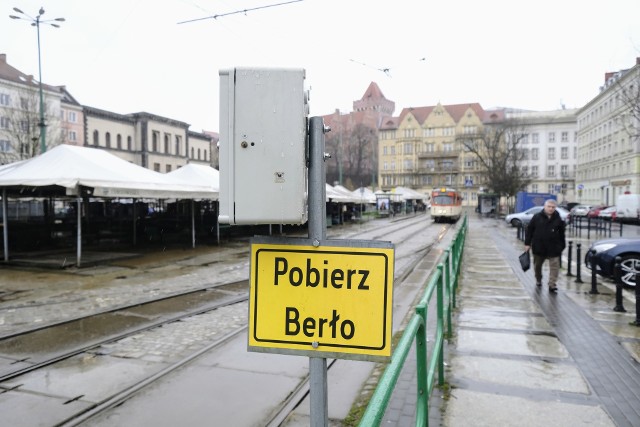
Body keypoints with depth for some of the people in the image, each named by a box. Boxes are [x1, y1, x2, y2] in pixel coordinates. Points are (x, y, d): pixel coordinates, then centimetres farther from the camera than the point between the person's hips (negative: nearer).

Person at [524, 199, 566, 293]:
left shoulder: (558, 219, 1)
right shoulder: (537, 217, -2)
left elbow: (561, 234, 7)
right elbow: (529, 230, 0)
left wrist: (562, 246, 7)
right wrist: (527, 243, -3)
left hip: (553, 248, 0)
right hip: (538, 247, 0)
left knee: (554, 266, -6)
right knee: (537, 265, 15)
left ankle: (552, 285, -1)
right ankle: (538, 280, 37)